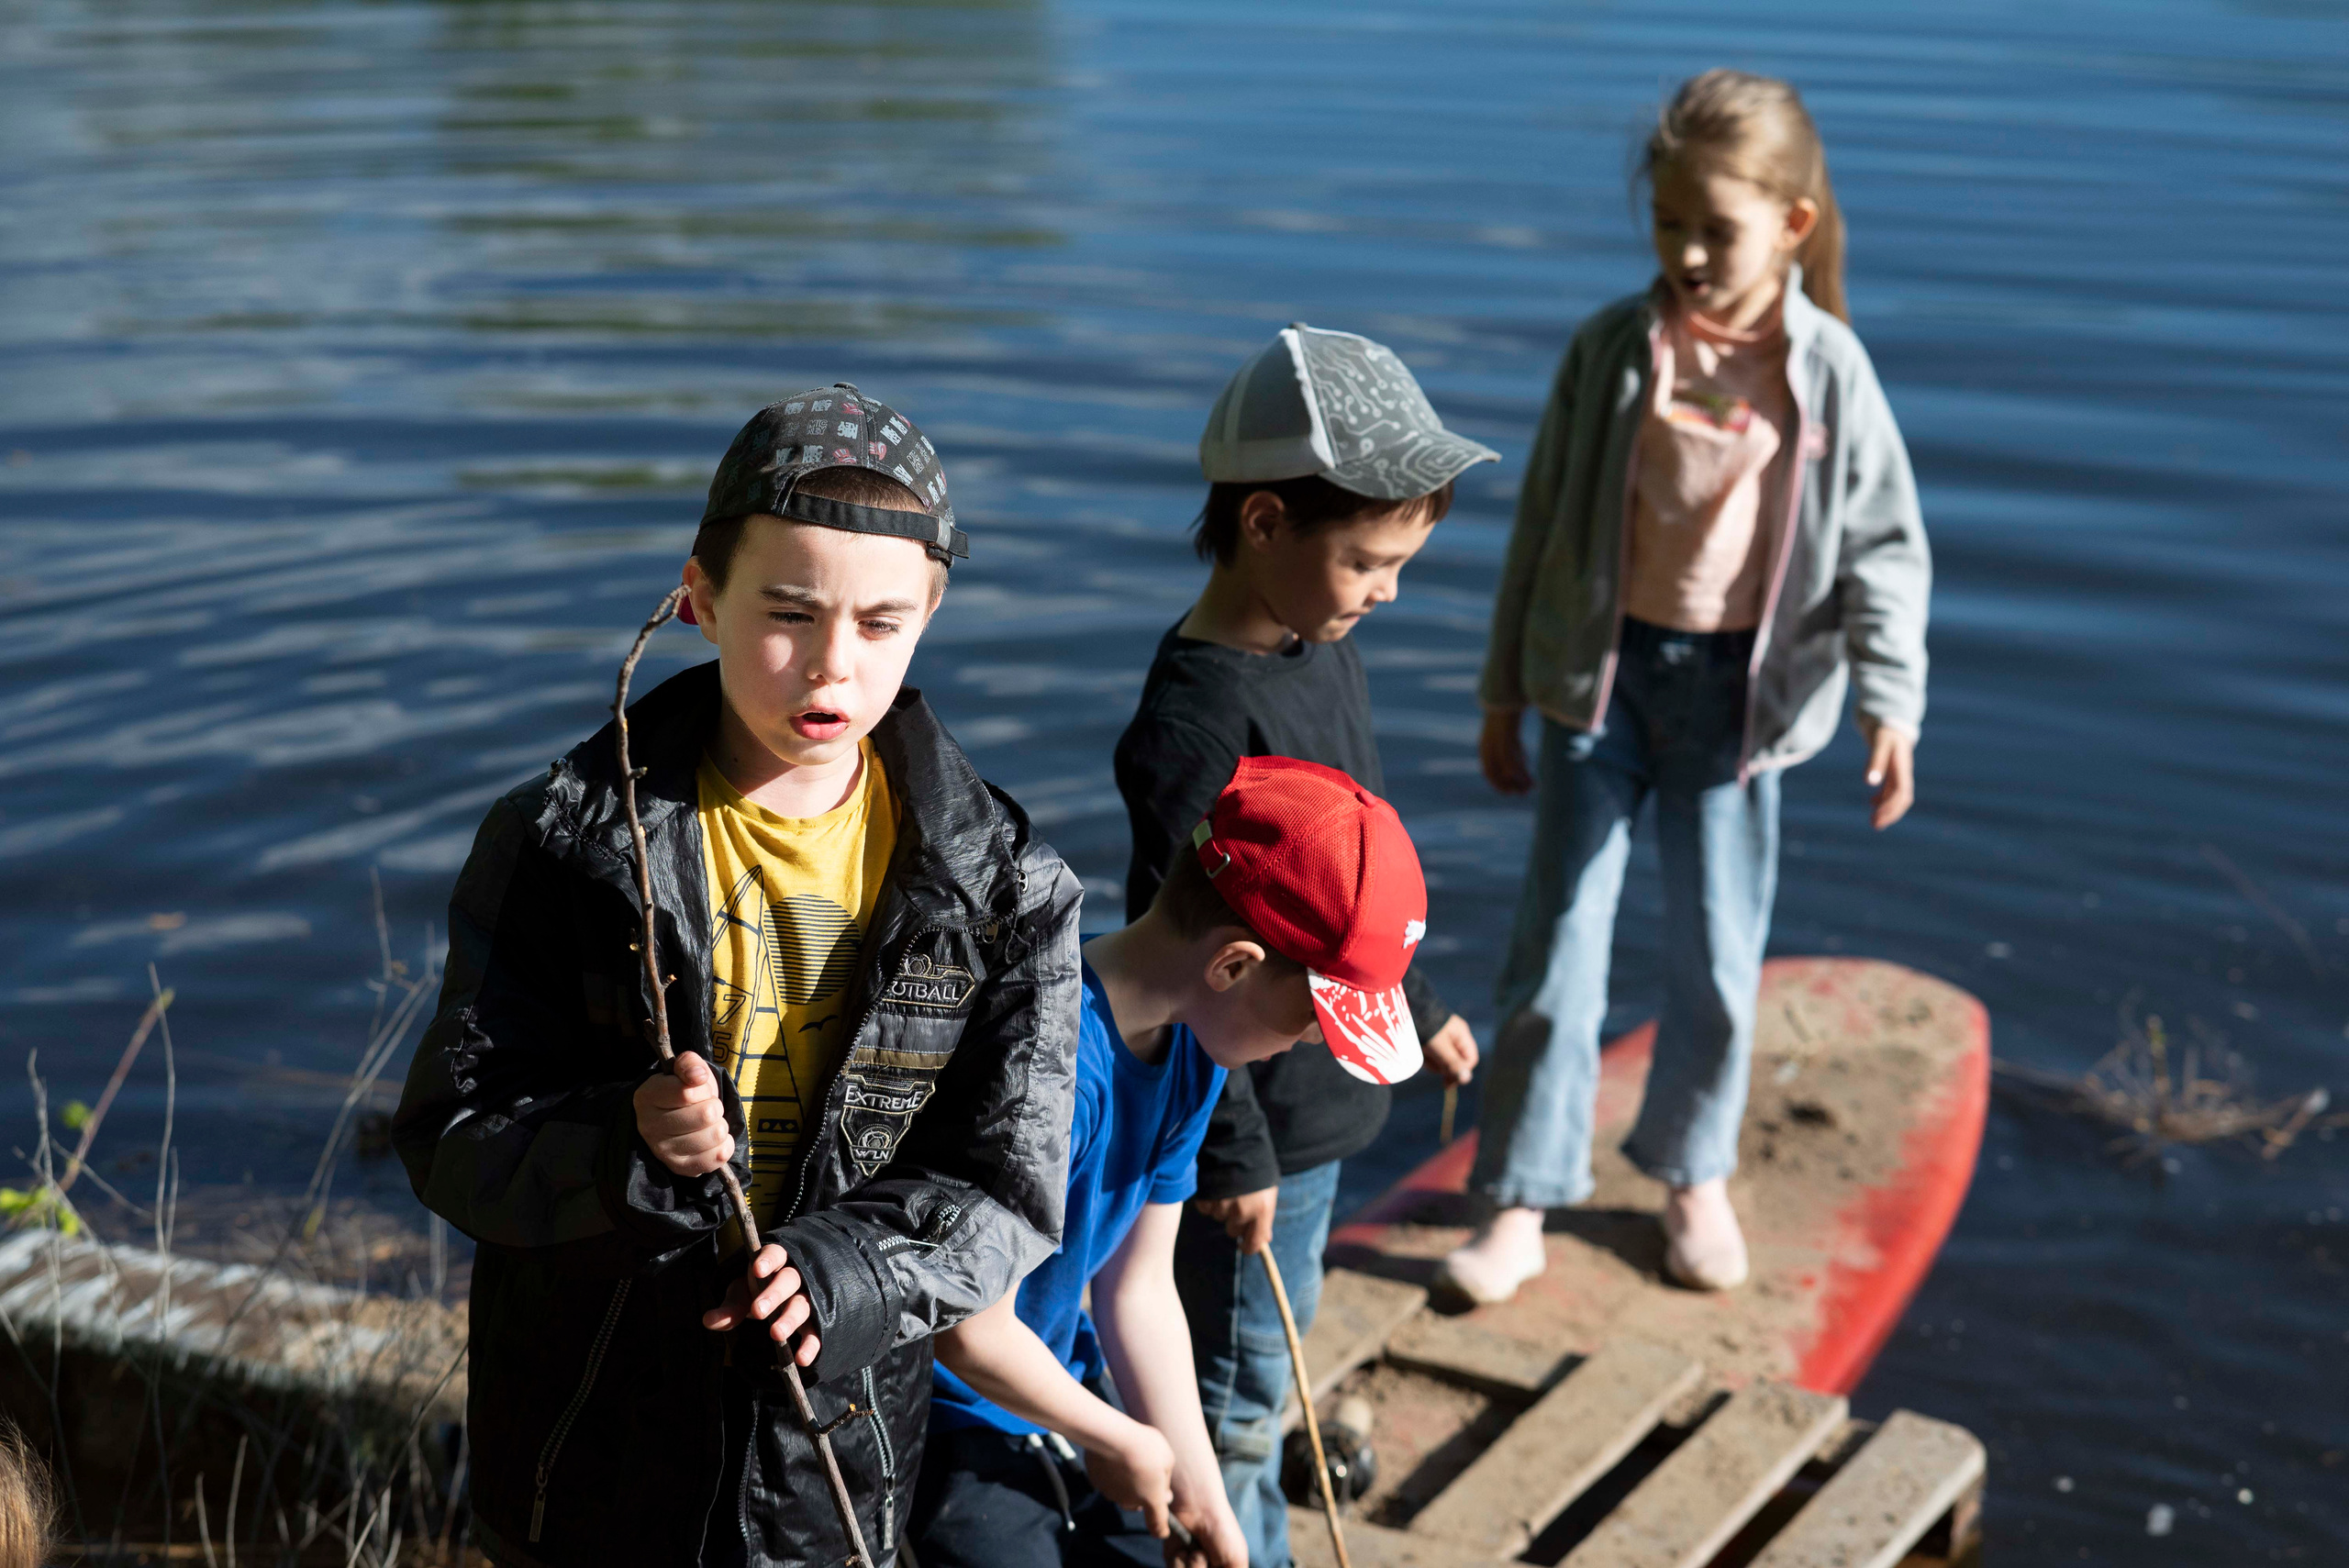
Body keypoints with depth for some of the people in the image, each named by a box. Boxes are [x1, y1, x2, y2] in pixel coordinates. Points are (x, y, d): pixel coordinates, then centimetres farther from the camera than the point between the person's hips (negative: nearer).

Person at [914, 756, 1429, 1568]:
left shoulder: (1186, 1043, -3)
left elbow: (1139, 1290, 4)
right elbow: (972, 1331, -25)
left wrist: (1202, 1497, 3)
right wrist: (1122, 1444, -8)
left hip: (1050, 1404, 8)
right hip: (946, 1431, -8)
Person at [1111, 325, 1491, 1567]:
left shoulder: (1320, 648, 2)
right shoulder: (1200, 719, -26)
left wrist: (1416, 1005, 24)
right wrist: (1230, 1153, -19)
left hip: (1323, 1085, 9)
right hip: (1257, 1119, -9)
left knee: (1277, 1331, 25)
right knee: (1239, 1385, 6)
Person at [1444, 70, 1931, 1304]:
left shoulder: (1826, 371, -8)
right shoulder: (1613, 351, -6)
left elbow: (1884, 547, -3)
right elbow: (1545, 522, 2)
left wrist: (1890, 702, -13)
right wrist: (1505, 693, 5)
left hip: (1740, 686, 0)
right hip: (1602, 674, 0)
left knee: (1717, 956, 10)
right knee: (1557, 946, 2)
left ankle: (1693, 1175, 32)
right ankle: (1519, 1204, 12)